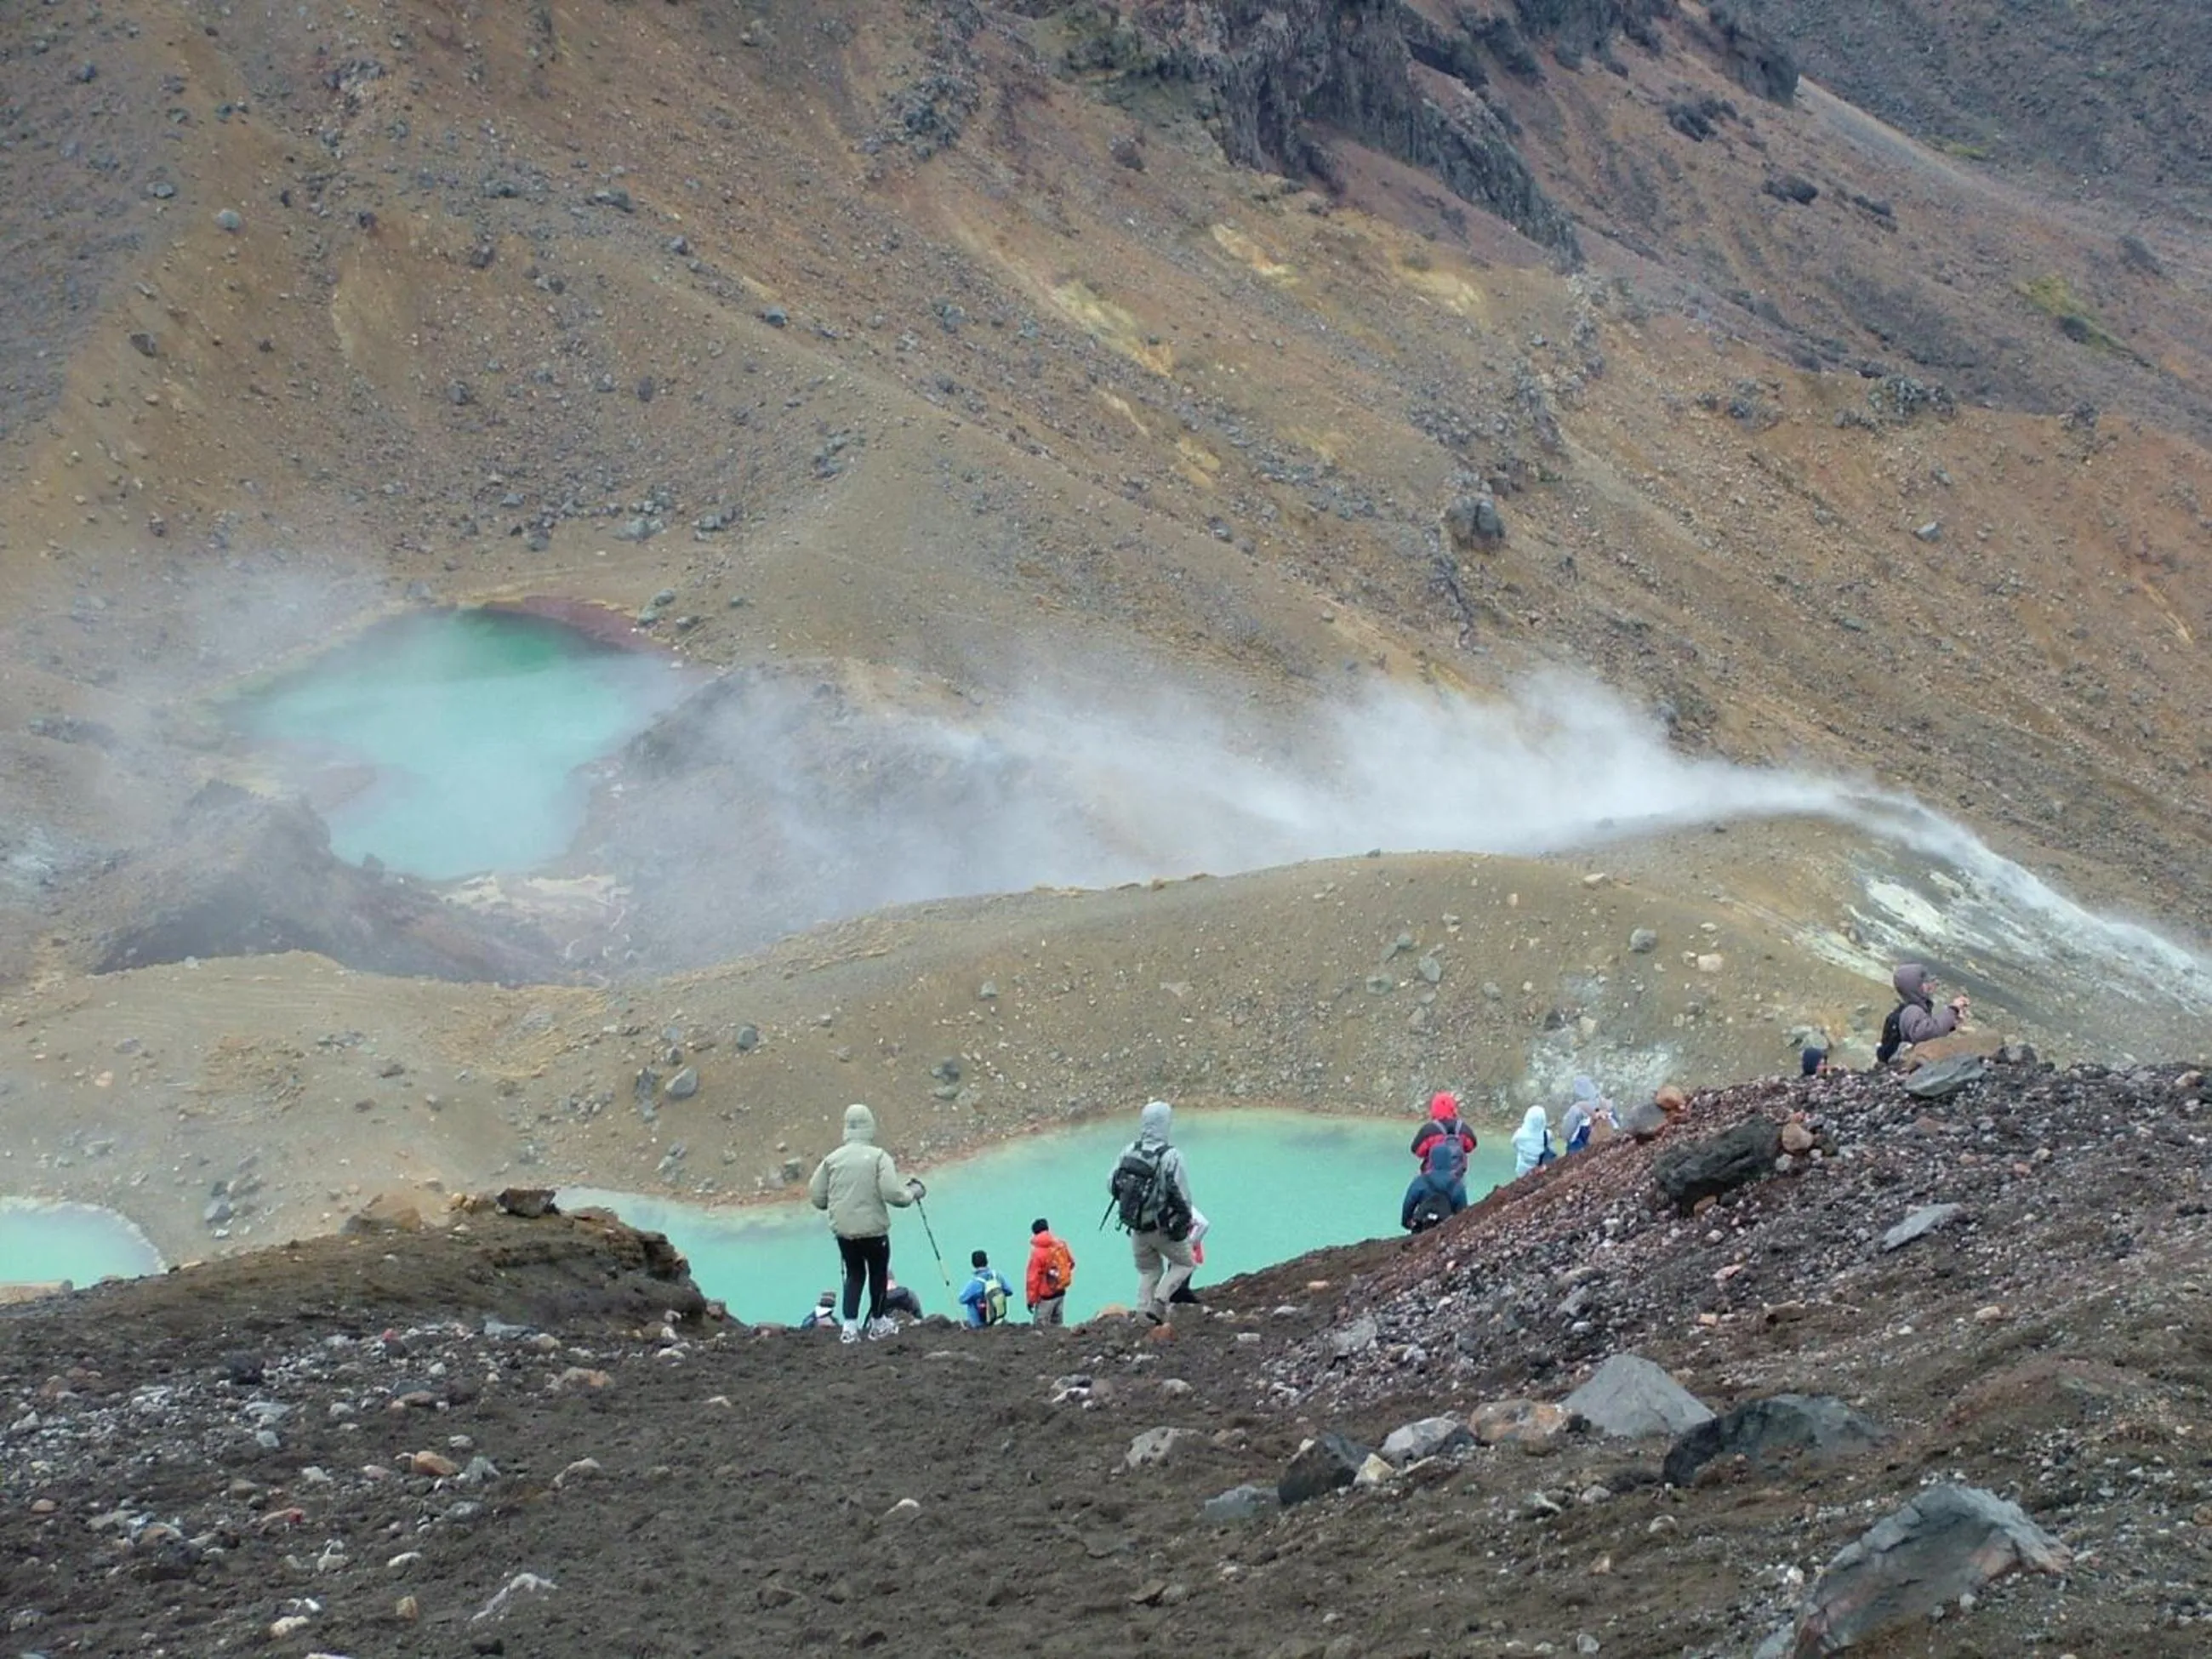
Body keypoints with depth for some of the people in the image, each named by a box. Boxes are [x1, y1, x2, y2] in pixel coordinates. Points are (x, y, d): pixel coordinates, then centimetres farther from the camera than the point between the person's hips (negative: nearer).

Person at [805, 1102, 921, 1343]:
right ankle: (878, 1323, 30)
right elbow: (893, 1194, -19)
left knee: (853, 1274, 19)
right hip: (873, 1229, -3)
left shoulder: (832, 1159, -1)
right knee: (878, 1272, 18)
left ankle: (849, 1325, 7)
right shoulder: (878, 1157, -13)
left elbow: (817, 1198, 3)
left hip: (843, 1230, 3)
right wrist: (913, 1191, 1)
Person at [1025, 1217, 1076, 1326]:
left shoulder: (1038, 1252, -21)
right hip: (1061, 1292, 7)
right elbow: (1071, 1263, 14)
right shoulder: (1061, 1245, -2)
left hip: (1046, 1296, -7)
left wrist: (1031, 1299, -10)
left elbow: (1033, 1278, -18)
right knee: (1057, 1325, 18)